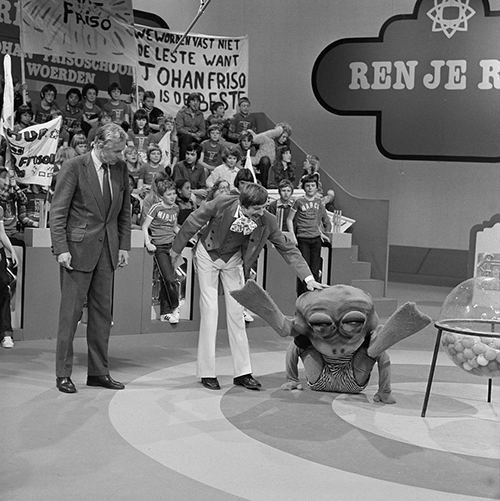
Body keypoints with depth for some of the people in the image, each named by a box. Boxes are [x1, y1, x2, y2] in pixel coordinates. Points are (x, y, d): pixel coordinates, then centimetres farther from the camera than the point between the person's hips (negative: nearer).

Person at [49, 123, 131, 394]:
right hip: (78, 247, -5)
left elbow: (124, 210, 14)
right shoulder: (74, 167, -9)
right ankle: (63, 374, 8)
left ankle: (98, 371, 17)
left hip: (107, 249, 5)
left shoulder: (120, 168, 6)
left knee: (102, 310, 8)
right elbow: (58, 211, -9)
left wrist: (124, 245, 7)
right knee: (71, 310, -1)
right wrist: (61, 248, -15)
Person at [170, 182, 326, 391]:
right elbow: (193, 222, -15)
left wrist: (308, 278, -21)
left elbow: (288, 249, -14)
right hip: (208, 254, -2)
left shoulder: (267, 221, -24)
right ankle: (206, 373, -1)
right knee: (210, 310, -7)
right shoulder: (221, 204, -32)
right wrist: (177, 249, -2)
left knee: (236, 313, 0)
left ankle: (243, 372, 6)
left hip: (234, 260, 3)